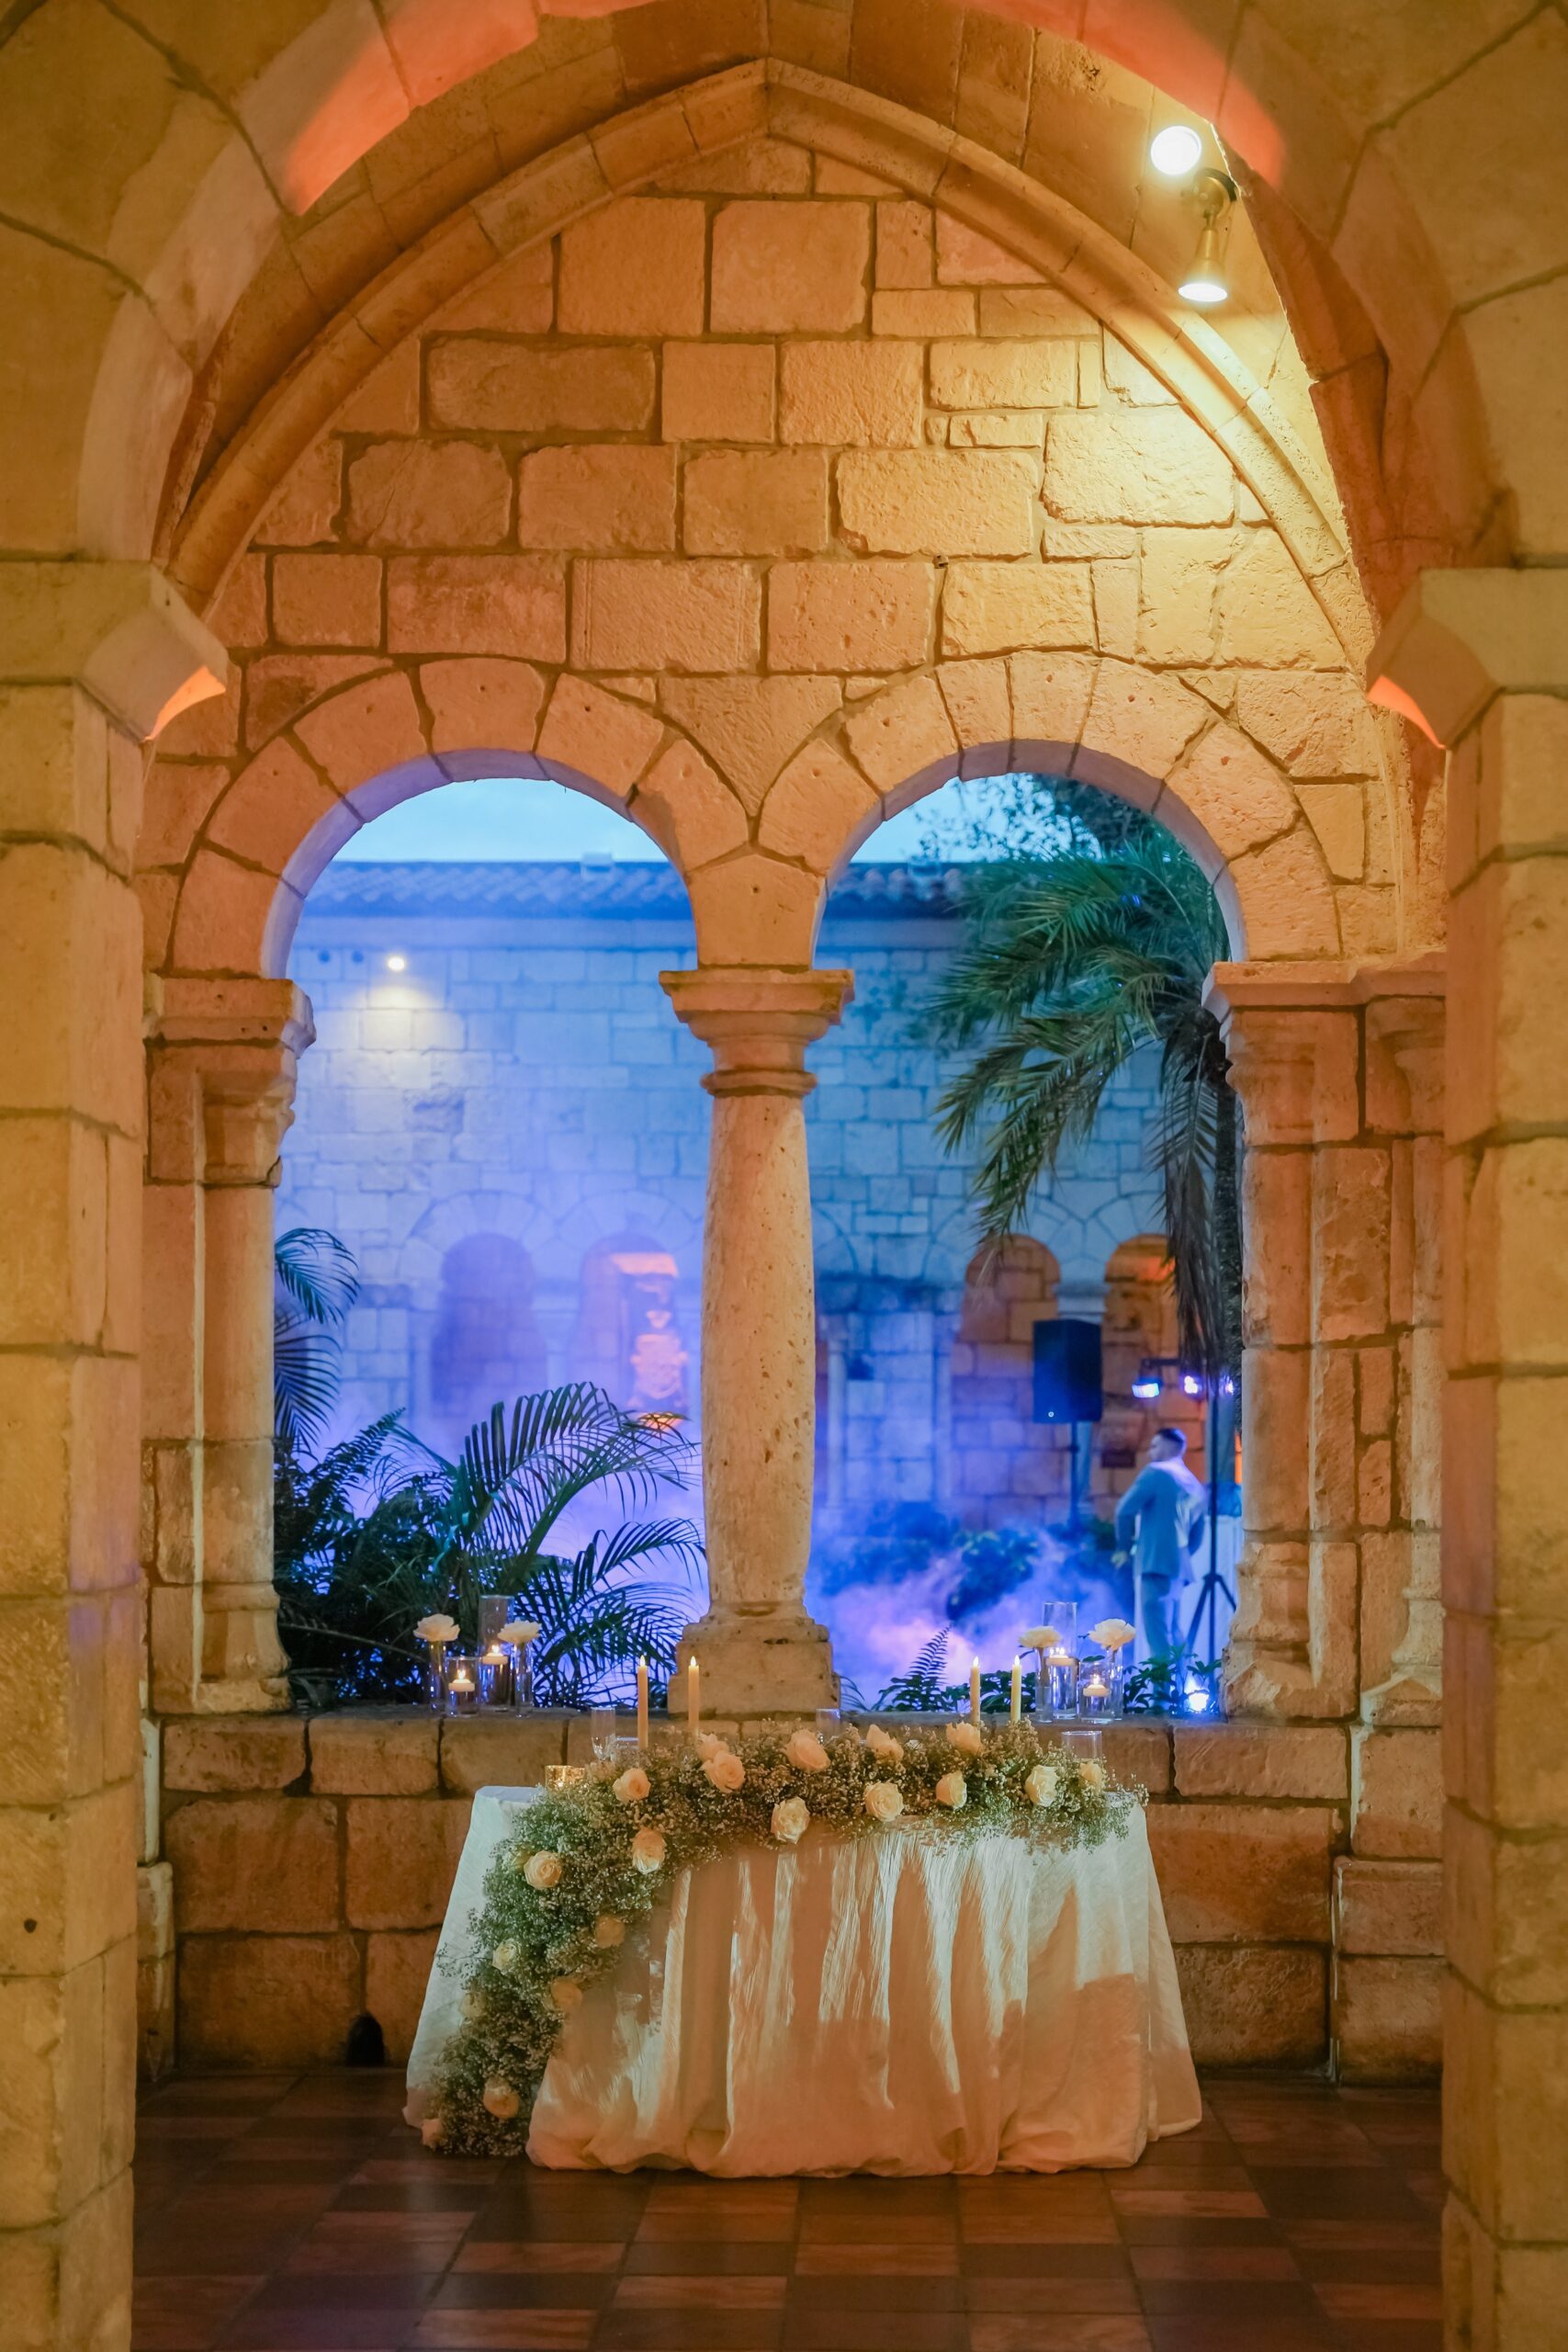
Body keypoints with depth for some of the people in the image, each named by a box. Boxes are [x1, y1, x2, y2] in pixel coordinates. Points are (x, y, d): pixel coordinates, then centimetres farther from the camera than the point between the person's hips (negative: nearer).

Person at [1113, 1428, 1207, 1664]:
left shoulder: (1156, 1472, -3)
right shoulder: (1195, 1487, 20)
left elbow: (1125, 1510, -9)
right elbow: (1197, 1537, 22)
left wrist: (1124, 1547, 3)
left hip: (1155, 1563, -8)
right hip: (1178, 1567, 8)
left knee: (1156, 1635, -12)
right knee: (1170, 1634, 14)